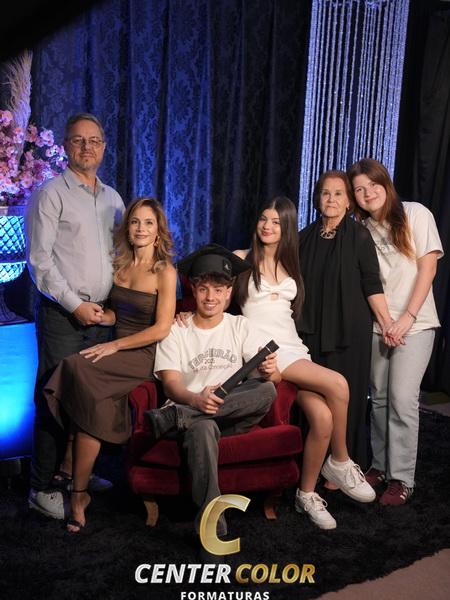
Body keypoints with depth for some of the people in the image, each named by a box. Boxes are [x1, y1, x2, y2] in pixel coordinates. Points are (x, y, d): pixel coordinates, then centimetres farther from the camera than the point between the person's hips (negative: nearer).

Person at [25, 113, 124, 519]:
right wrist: (75, 305, -14)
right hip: (62, 315, -6)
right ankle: (43, 487, 11)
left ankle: (78, 471, 26)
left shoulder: (112, 198, 15)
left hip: (101, 315, 6)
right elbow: (39, 260, -10)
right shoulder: (51, 194, -4)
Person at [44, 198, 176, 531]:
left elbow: (161, 329, -12)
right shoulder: (119, 264, 12)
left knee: (76, 367, -28)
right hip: (117, 350, 5)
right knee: (97, 406, -27)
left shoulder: (165, 271, -6)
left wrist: (114, 346, -15)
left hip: (146, 356, -5)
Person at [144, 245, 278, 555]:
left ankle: (170, 417, -31)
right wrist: (196, 399, -32)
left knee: (266, 390, -31)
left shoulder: (240, 326, 13)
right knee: (203, 427, -39)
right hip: (192, 410, -2)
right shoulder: (176, 331, 8)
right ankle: (212, 526, -38)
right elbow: (171, 383, -7)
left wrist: (269, 370, -27)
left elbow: (274, 377, 1)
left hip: (235, 413, 2)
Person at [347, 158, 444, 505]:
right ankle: (380, 466, 22)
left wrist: (408, 317, -13)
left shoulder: (416, 215, -2)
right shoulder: (361, 229, 9)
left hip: (414, 324, -4)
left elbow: (428, 268, -6)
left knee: (402, 401, -8)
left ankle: (402, 479, 3)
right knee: (379, 398, 9)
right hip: (376, 326, 4)